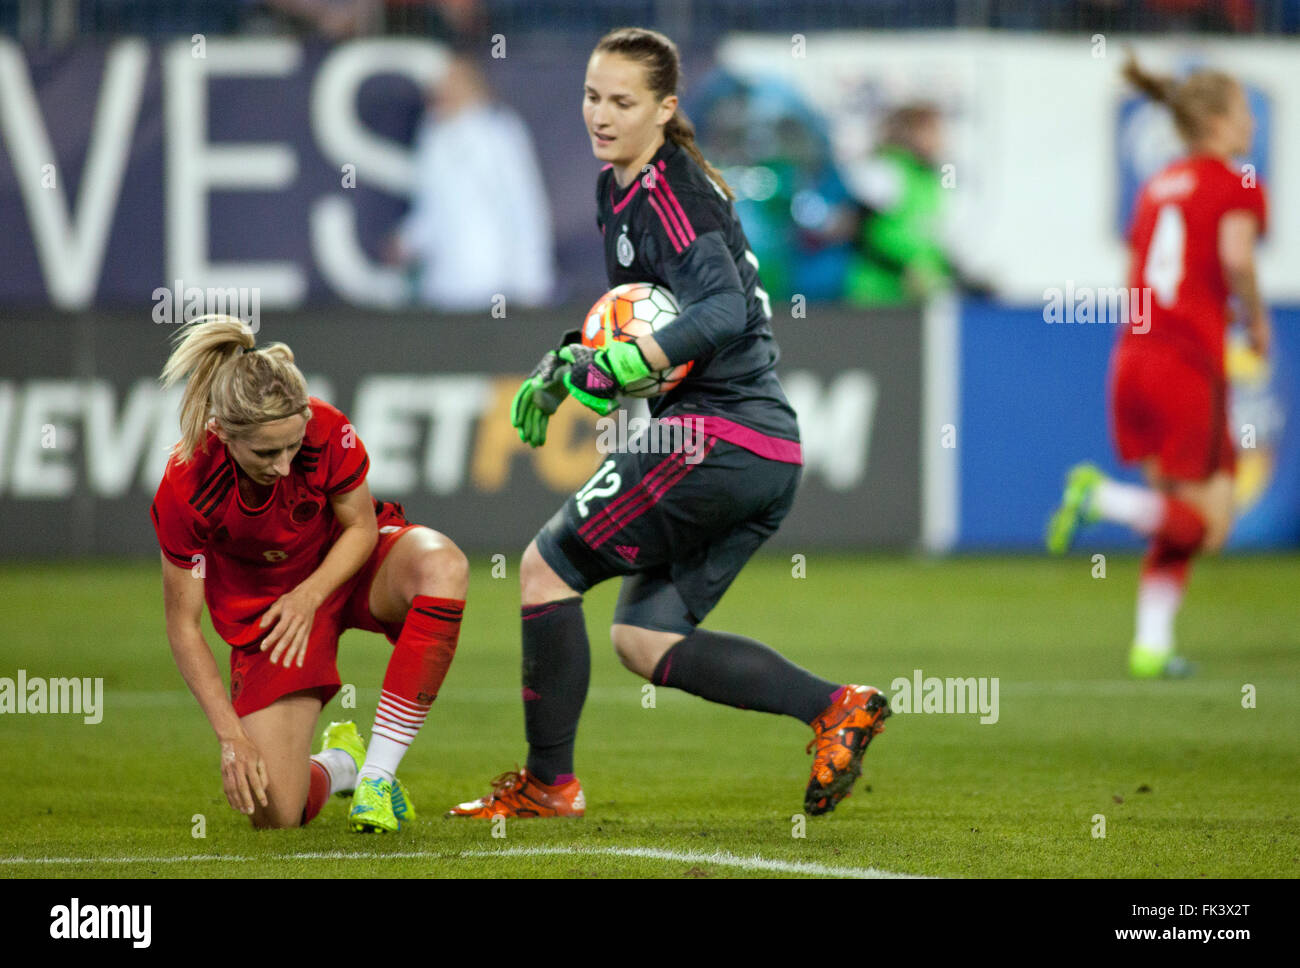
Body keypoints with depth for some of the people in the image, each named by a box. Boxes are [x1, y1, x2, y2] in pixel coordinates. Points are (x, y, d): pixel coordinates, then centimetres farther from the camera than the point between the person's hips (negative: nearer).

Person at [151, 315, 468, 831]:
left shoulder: (327, 430, -28)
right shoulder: (186, 491, -29)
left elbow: (361, 527, -9)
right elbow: (182, 625, -18)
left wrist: (310, 595, -27)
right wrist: (231, 736, -23)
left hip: (347, 563, 1)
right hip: (264, 609, -1)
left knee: (443, 567, -37)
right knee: (275, 813, -15)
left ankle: (378, 771, -26)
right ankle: (338, 764, 25)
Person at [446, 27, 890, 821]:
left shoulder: (671, 195, -12)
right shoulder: (618, 188, 18)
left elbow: (722, 309, -26)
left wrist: (620, 365, -34)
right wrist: (566, 365, 23)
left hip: (717, 436, -10)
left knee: (546, 566, 0)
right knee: (643, 639, 9)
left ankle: (549, 782, 4)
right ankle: (836, 708, 0)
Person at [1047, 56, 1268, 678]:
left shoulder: (1156, 188, 17)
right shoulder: (1236, 186, -3)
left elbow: (1136, 280, 15)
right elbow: (1235, 254, -21)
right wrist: (1257, 319, -6)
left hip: (1133, 354, 7)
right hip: (1190, 364, -7)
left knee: (1175, 522, 14)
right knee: (1206, 523, -1)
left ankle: (1152, 645, 6)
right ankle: (1099, 496, -18)